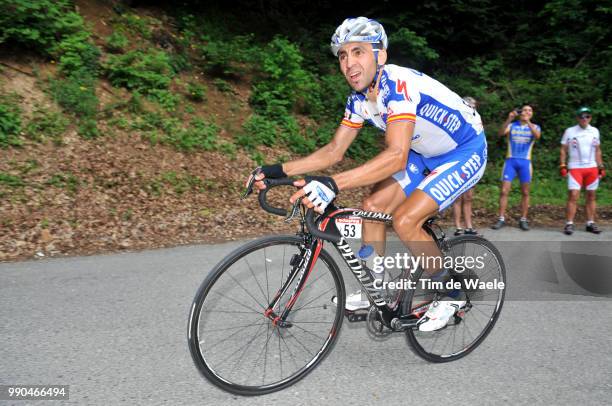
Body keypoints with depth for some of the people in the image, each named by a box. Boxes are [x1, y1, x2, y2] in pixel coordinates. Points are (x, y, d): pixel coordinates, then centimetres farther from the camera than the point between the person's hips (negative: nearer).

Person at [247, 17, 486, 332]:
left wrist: (332, 184, -54)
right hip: (425, 154, 8)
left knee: (405, 220, -21)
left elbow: (397, 156, -44)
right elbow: (334, 150, -3)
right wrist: (280, 170, -14)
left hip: (465, 152, -8)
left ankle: (451, 294, 3)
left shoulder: (398, 84, -32)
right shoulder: (359, 98, -6)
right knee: (373, 205, -4)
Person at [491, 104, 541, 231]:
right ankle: (501, 219, -1)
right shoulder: (511, 125, 8)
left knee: (525, 192, 4)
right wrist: (509, 119, -24)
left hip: (525, 162, 1)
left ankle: (523, 220, 12)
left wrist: (528, 122, -22)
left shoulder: (535, 127, 10)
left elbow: (537, 136, -13)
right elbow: (501, 133, -12)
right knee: (504, 191, -6)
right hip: (510, 161, -1)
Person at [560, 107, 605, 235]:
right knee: (573, 196, -10)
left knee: (591, 196, 6)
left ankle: (590, 223, 13)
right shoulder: (569, 131, 1)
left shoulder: (595, 131, 10)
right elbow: (563, 150, 3)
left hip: (592, 168, 4)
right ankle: (569, 224, -7)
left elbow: (597, 150, 16)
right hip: (575, 168, -3)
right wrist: (563, 166, -6)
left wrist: (601, 167, 12)